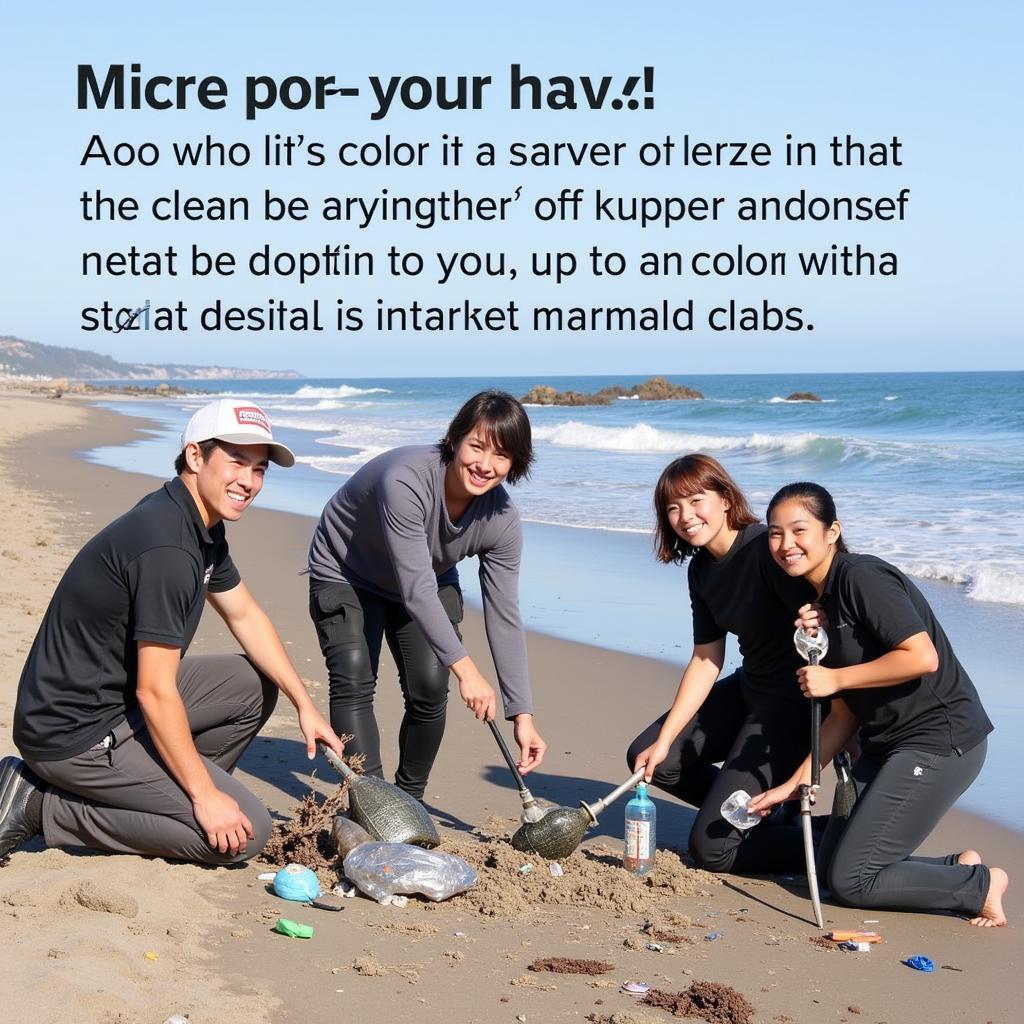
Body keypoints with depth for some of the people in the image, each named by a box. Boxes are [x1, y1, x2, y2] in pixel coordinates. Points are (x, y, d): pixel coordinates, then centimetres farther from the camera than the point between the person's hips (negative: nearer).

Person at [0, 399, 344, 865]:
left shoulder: (202, 526, 6)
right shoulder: (167, 548, -25)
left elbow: (245, 616, 19)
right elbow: (155, 692, -24)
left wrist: (305, 704, 15)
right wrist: (205, 795, -18)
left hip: (117, 700, 10)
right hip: (73, 734, -10)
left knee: (254, 684, 15)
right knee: (245, 832, -12)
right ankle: (45, 806, -6)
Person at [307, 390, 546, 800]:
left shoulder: (501, 520, -22)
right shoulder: (405, 481, -40)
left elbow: (504, 617, -17)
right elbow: (416, 589, -41)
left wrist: (522, 714, -20)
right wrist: (465, 667, -45)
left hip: (430, 584, 4)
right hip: (345, 576, -4)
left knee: (430, 688, -7)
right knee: (354, 683, -19)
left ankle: (410, 798, 13)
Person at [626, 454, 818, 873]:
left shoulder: (766, 548, -22)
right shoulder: (701, 569, 5)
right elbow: (706, 661, 8)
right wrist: (664, 740, 4)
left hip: (792, 701, -9)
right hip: (748, 688, 9)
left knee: (710, 848, -9)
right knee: (647, 757, 13)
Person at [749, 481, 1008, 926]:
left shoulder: (862, 576, -16)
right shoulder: (819, 599, 11)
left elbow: (922, 657, -26)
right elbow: (846, 712, 12)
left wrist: (835, 678, -19)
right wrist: (795, 783, 8)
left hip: (940, 740, -10)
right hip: (887, 744, 10)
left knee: (850, 879, -7)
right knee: (831, 863, 11)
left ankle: (982, 885, 7)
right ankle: (958, 868, 18)